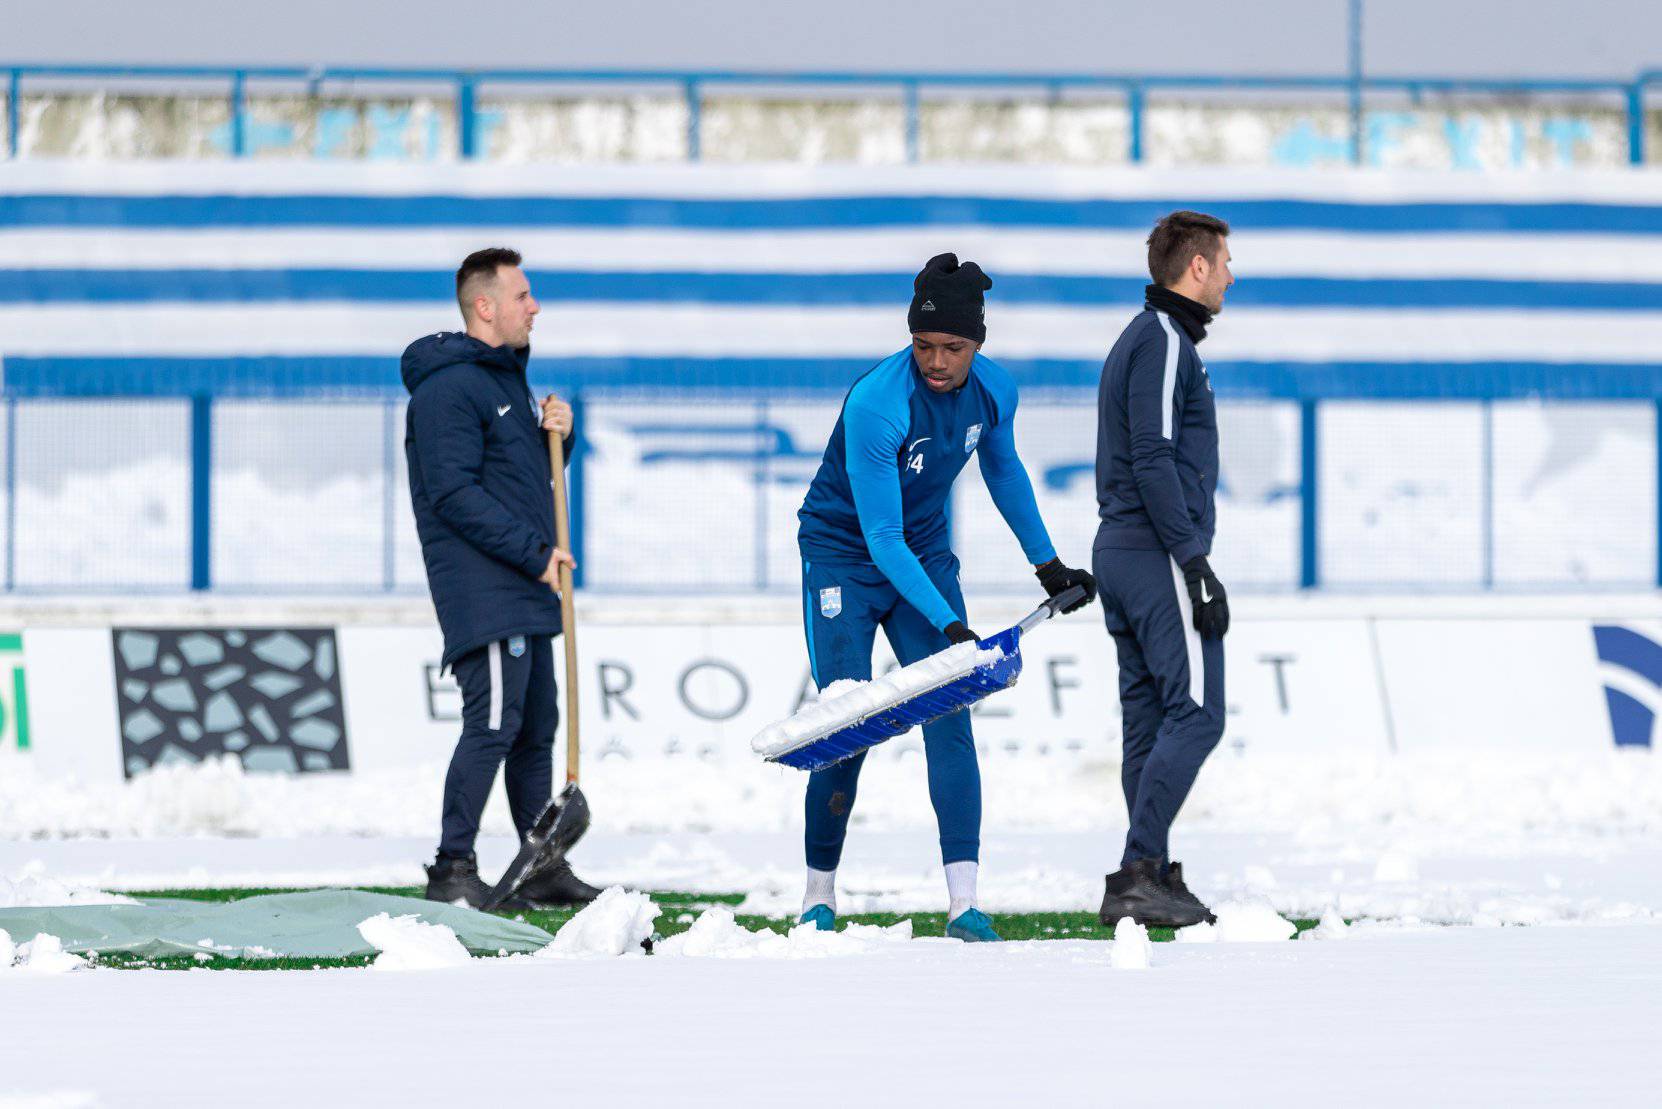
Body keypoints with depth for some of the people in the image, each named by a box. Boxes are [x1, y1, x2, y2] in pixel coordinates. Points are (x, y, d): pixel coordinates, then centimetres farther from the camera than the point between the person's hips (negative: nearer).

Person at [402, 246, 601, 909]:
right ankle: (453, 871, -12)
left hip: (526, 593, 10)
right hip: (481, 590, -10)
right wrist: (534, 551, -18)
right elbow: (454, 492, -19)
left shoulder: (508, 377, 20)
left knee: (535, 728, 11)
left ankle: (544, 870, 16)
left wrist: (556, 434, 6)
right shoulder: (449, 386, -12)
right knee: (493, 723, -14)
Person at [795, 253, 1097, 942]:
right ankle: (819, 897, 7)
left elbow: (1003, 471, 13)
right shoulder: (875, 405, -29)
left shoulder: (995, 390, -10)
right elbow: (881, 536, -29)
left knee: (949, 718, -8)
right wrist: (949, 624, -34)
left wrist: (1048, 566, 21)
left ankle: (963, 903, -12)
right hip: (844, 557, -5)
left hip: (925, 555, 5)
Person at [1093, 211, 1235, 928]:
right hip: (1160, 556, -10)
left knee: (1149, 720, 9)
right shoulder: (1164, 343, -12)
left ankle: (1151, 879, 10)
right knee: (1195, 714, -12)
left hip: (1119, 550, 10)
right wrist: (1197, 567, -20)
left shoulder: (1138, 341, 20)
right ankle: (1138, 875, -16)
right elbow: (1154, 461, -20)